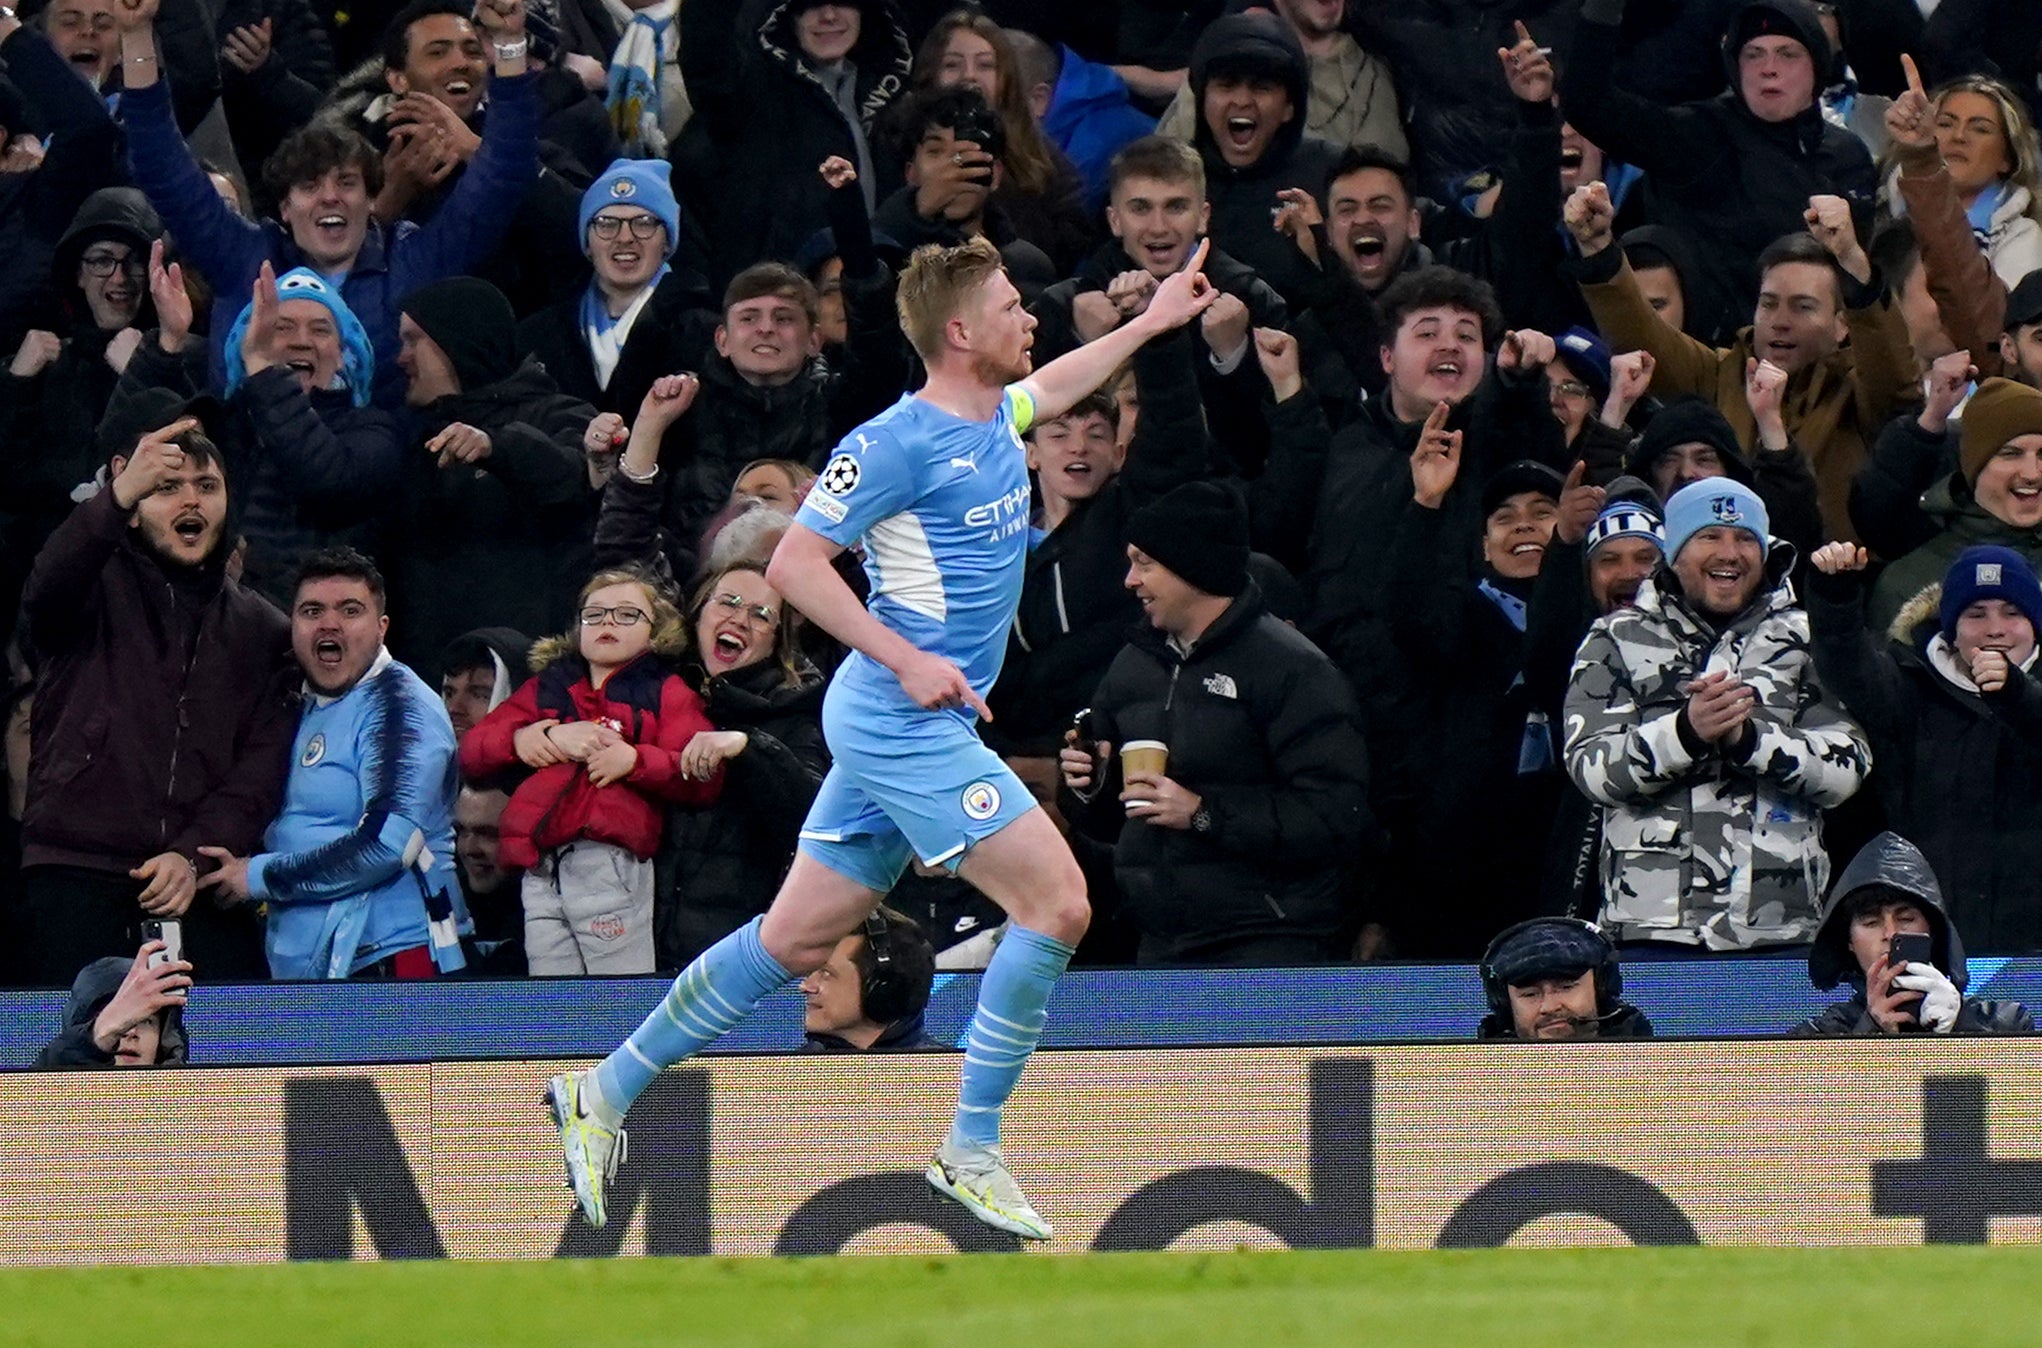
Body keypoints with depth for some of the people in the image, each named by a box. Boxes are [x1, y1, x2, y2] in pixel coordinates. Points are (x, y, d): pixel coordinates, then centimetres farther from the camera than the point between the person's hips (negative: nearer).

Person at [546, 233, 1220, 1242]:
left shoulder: (995, 421, 12)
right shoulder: (896, 443, -15)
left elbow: (1050, 386, 38)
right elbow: (792, 564, -16)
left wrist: (1150, 323, 41)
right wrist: (907, 659, -21)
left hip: (911, 727, 9)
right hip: (901, 725, -9)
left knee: (798, 937, 12)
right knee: (1056, 901, -13)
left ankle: (605, 1092, 19)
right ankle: (971, 1151, -7)